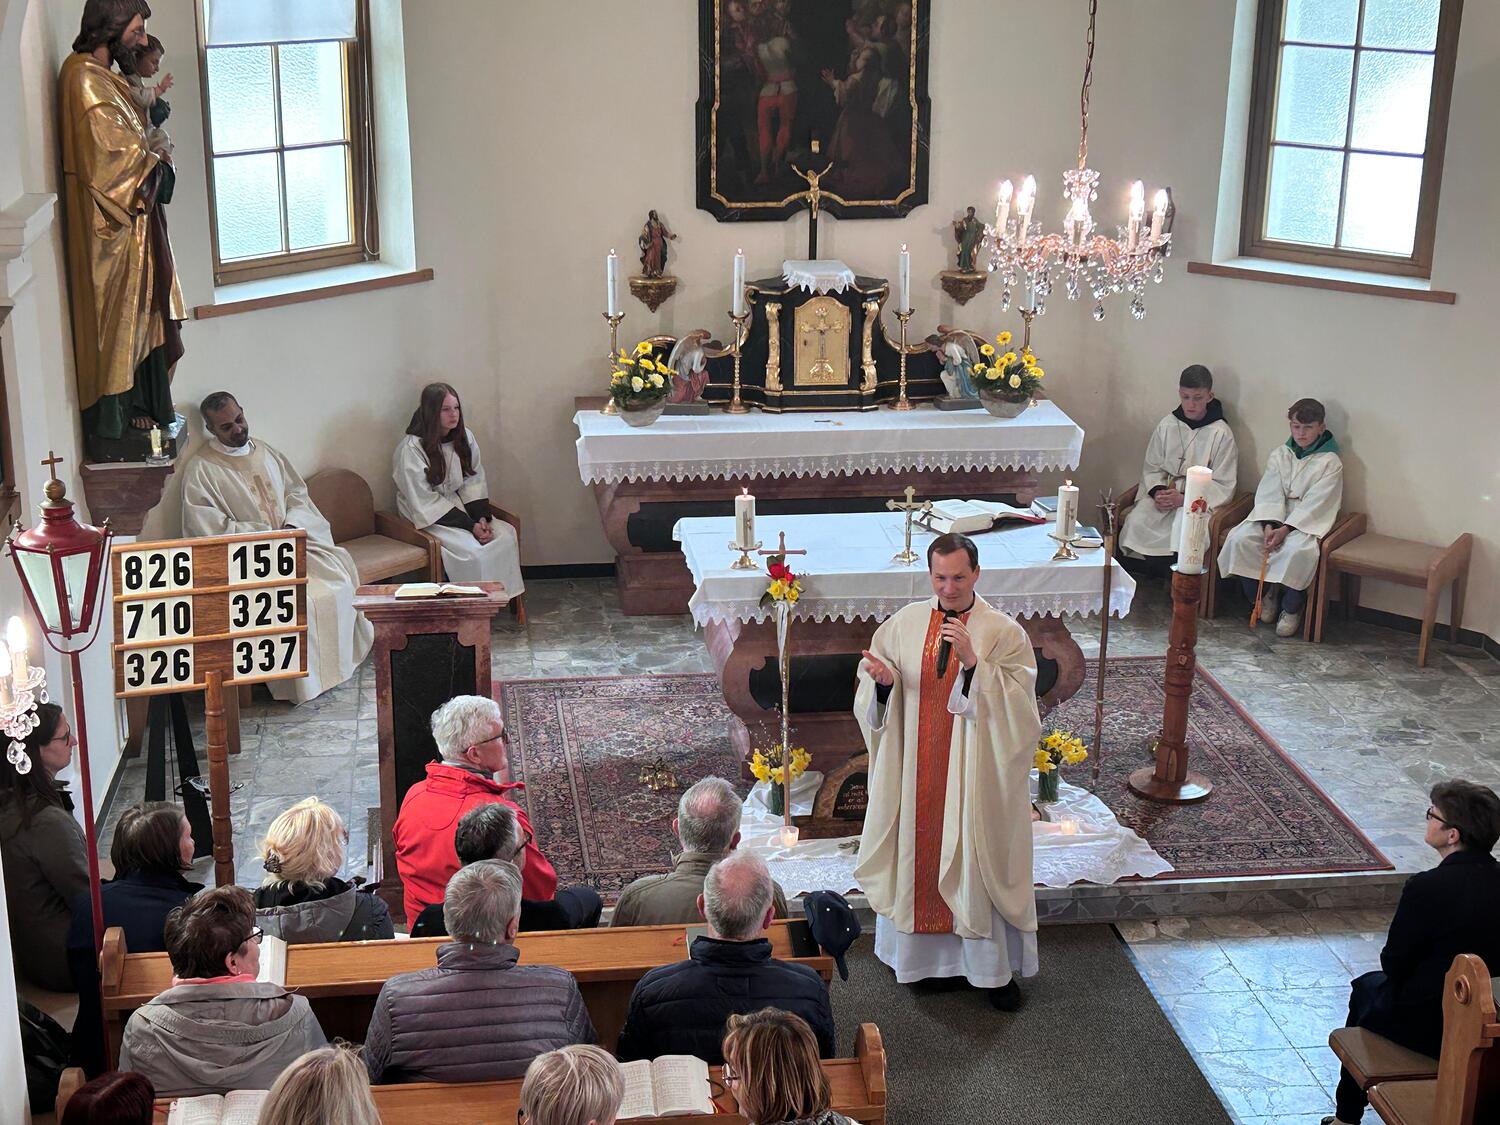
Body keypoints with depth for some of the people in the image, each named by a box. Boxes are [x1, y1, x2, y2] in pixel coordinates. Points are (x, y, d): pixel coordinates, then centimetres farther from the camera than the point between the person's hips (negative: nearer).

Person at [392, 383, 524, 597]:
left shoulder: (465, 437, 2)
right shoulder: (411, 449, -18)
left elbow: (475, 482, 5)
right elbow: (425, 502, -19)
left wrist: (482, 518, -13)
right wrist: (470, 525, -22)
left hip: (459, 506, 6)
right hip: (429, 519, -6)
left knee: (507, 534, -16)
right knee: (474, 550, -28)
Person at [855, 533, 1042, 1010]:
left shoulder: (1004, 632, -8)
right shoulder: (905, 623, 2)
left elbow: (1017, 704, -17)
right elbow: (879, 703, 7)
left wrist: (973, 663, -28)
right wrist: (883, 681, -16)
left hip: (977, 774, -3)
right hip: (916, 770, 3)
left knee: (982, 860, 4)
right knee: (920, 855, 10)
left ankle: (997, 967, 17)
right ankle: (929, 955, 26)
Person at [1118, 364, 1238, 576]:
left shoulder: (1221, 433, -4)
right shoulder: (1167, 426, 7)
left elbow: (1223, 487, -4)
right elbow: (1152, 468, 13)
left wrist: (1184, 499, -16)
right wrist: (1158, 491, -9)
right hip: (1163, 494, 3)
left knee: (1183, 528, -35)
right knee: (1135, 522, -27)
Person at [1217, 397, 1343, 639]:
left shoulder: (1330, 463, -4)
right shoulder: (1279, 454, 9)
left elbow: (1315, 504, -13)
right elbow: (1270, 494, -2)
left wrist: (1285, 529, -24)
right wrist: (1269, 525, -19)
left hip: (1308, 522, -4)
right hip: (1274, 517, 4)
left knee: (1297, 550, -36)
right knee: (1240, 538, -23)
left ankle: (1292, 609, -13)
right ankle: (1263, 594, -1)